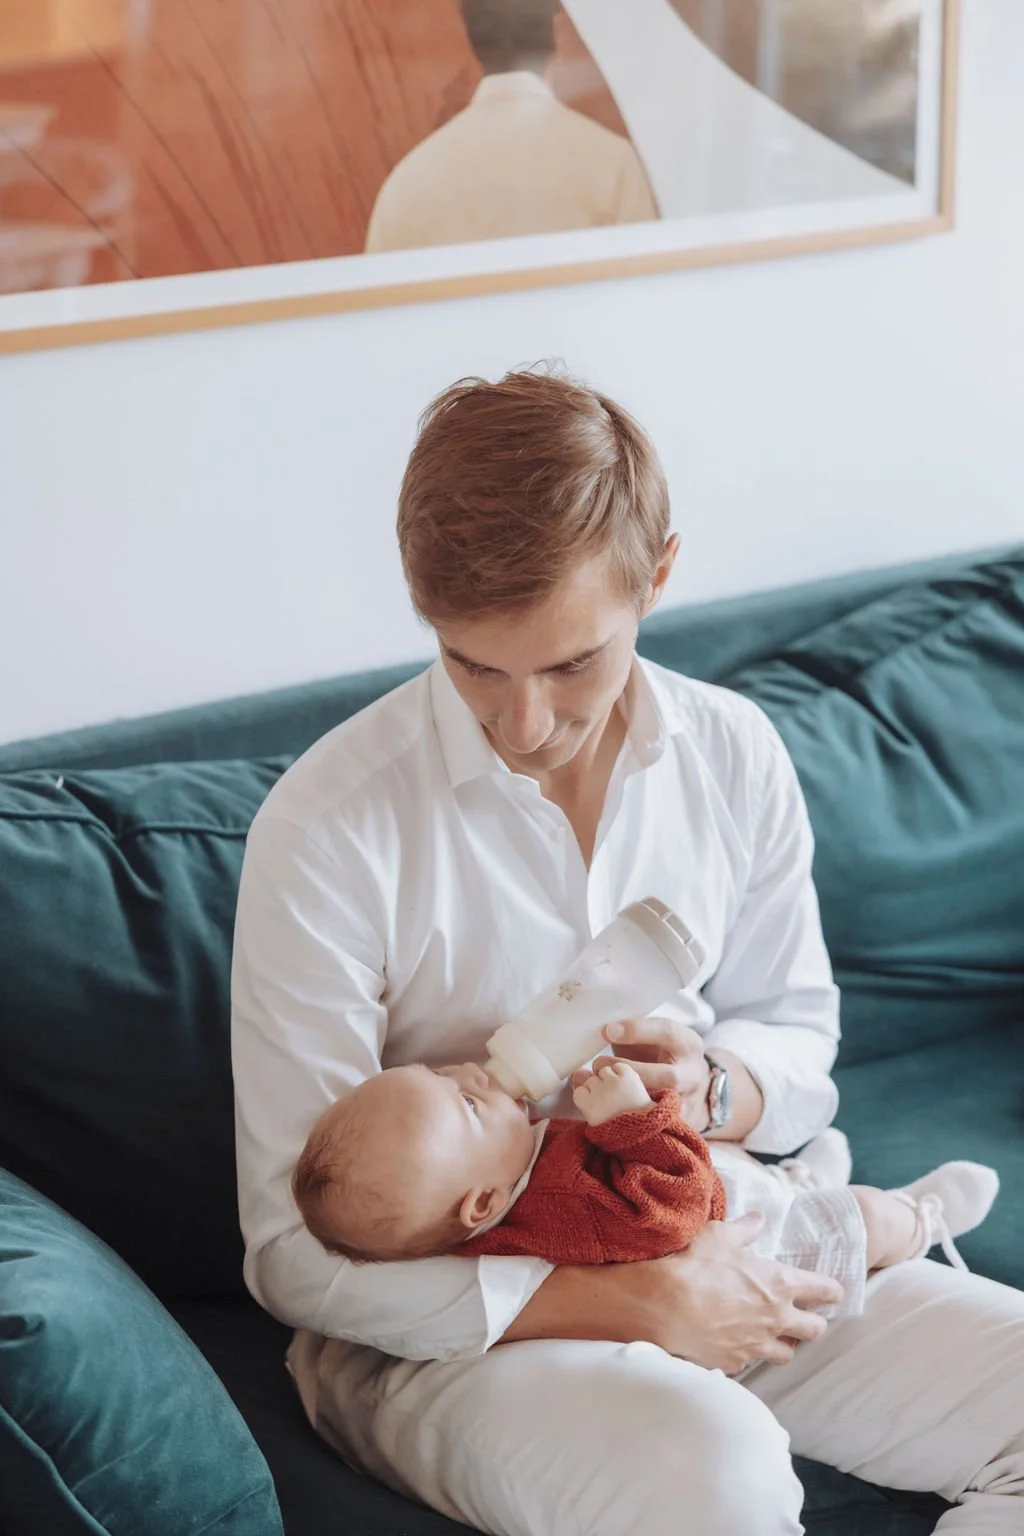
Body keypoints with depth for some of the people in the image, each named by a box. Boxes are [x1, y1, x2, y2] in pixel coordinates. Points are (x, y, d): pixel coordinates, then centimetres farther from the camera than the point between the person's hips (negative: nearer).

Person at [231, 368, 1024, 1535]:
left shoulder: (733, 754, -1)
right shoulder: (328, 827, -18)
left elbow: (799, 1035, 14)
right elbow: (296, 1254, -16)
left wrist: (716, 1088, -12)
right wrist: (629, 1304, -22)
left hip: (704, 1252, 6)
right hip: (447, 1317, -5)